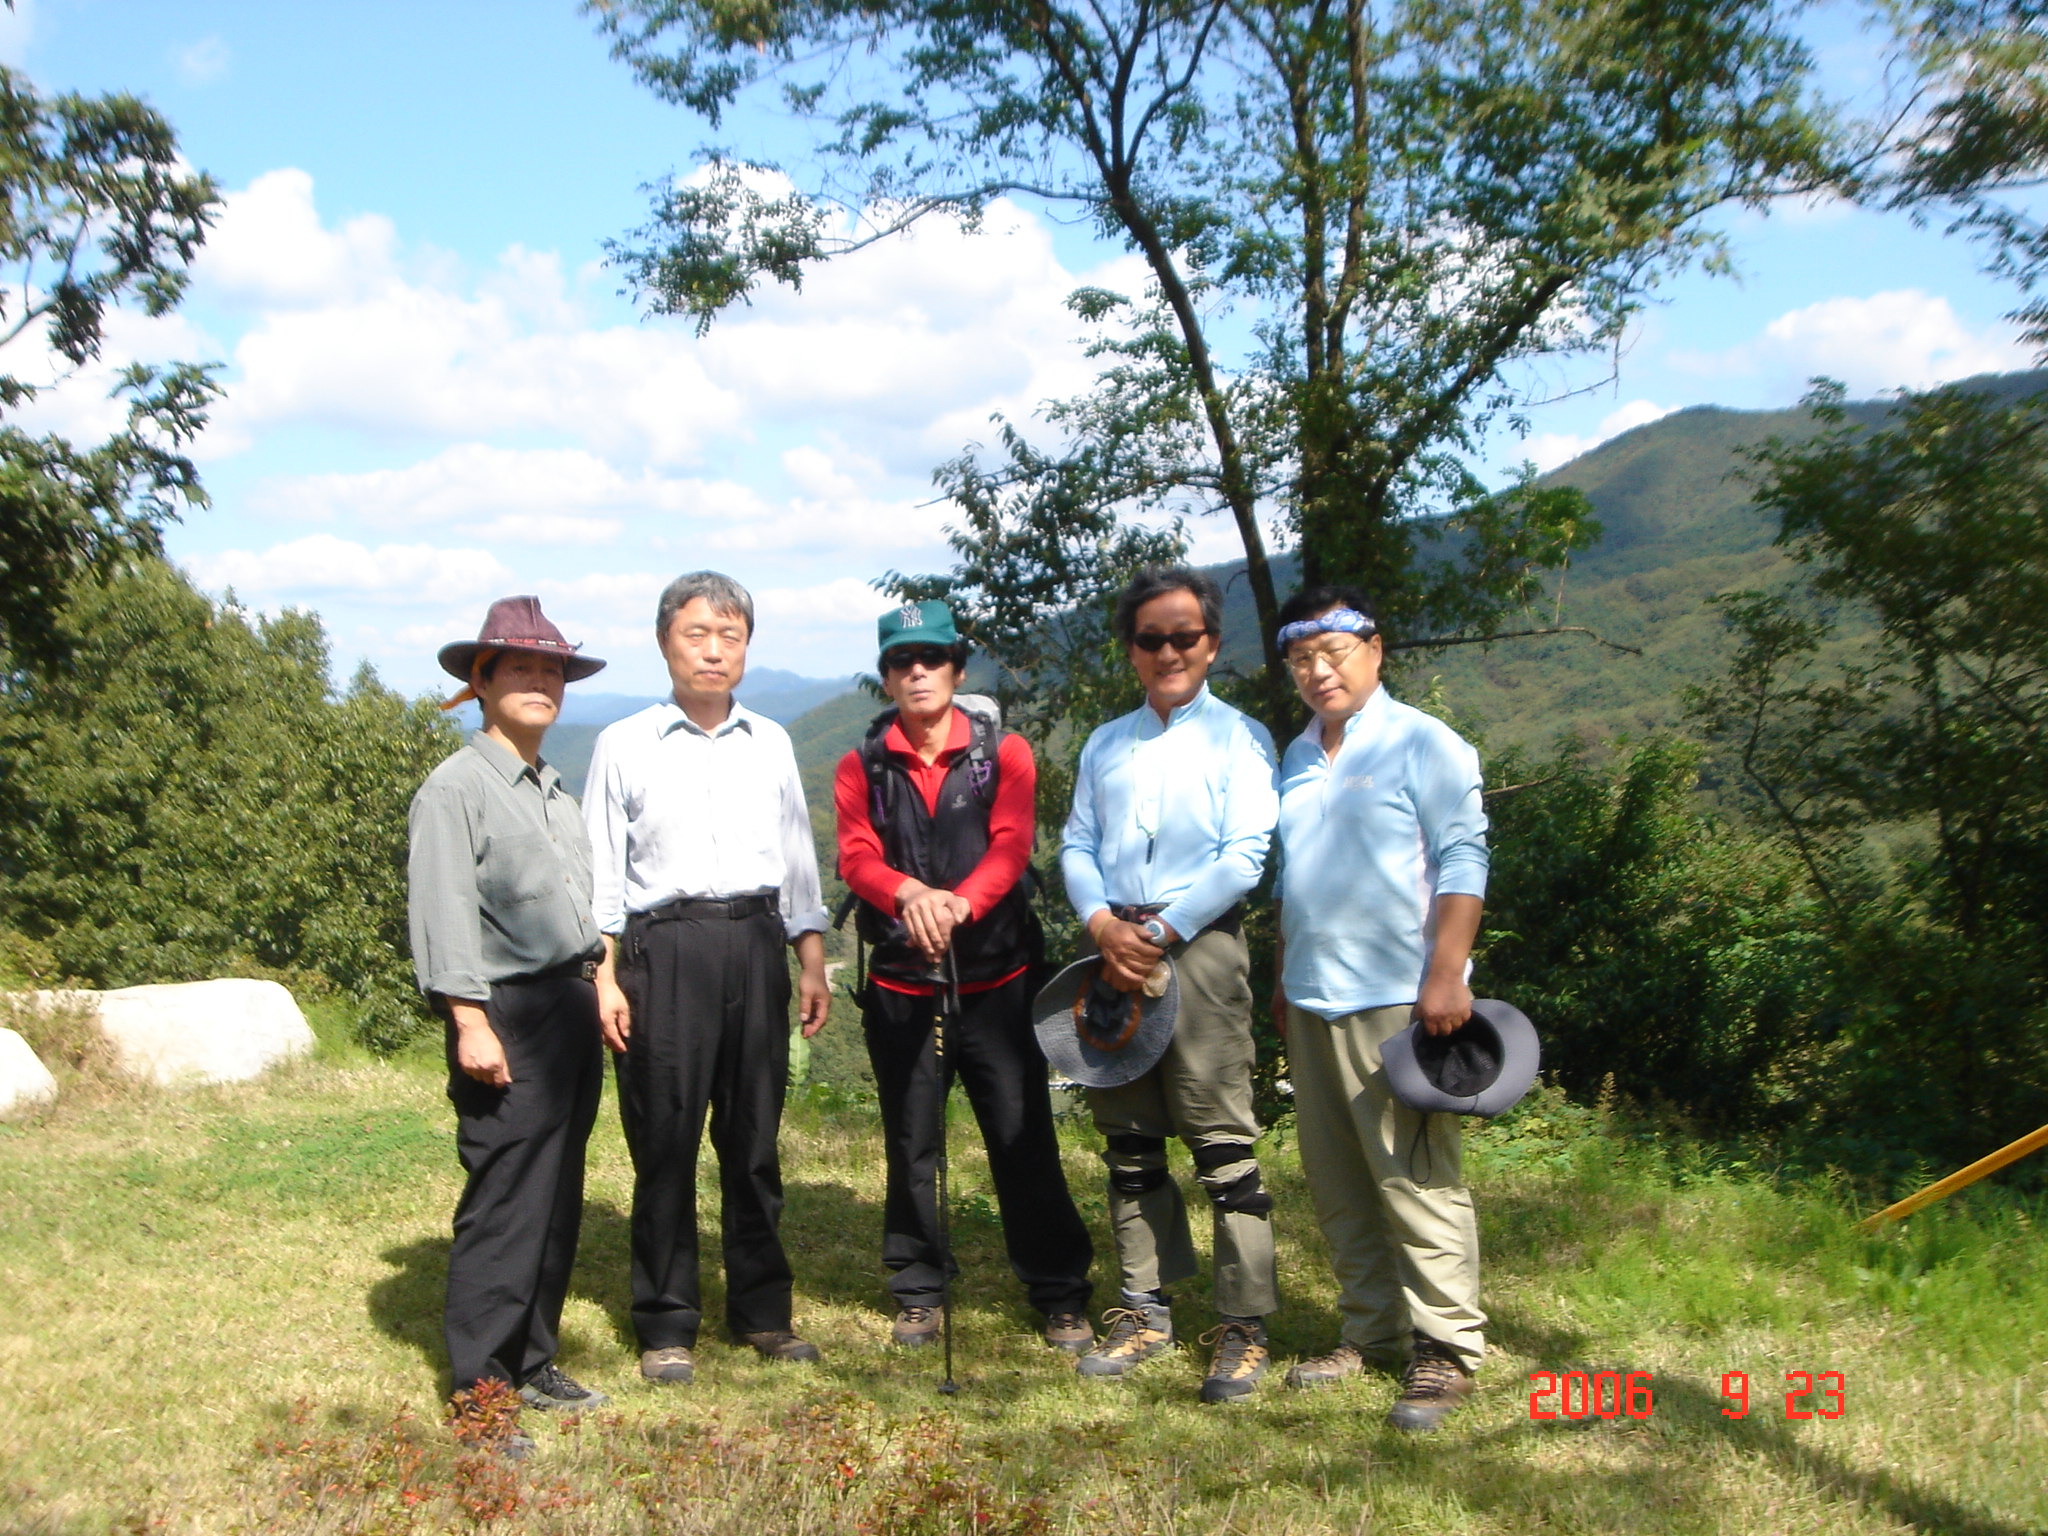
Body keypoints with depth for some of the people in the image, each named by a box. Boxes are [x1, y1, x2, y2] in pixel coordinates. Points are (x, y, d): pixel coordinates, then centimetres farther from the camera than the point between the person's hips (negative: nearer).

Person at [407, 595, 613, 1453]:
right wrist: (470, 1020, -19)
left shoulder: (555, 792, 18)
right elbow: (443, 912, -14)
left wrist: (596, 991, 16)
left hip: (571, 1009, 8)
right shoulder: (457, 788, -7)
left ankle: (533, 1363, 24)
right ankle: (478, 1392, 4)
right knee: (502, 1209, -6)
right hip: (507, 1018, -8)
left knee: (558, 1201, 13)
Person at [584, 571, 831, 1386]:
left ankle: (763, 1310, 21)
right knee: (664, 1141, 0)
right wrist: (605, 977, -5)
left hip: (756, 944, 3)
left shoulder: (771, 744, 13)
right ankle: (666, 1325, 12)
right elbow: (603, 871, 2)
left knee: (755, 1136, 8)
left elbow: (797, 860, 15)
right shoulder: (624, 746, 4)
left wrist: (812, 963, 9)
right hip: (664, 947, -3)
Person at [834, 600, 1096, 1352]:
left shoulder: (1004, 752, 3)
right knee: (910, 1146, 9)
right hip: (900, 983, 2)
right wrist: (908, 892, -30)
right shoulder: (862, 766, 7)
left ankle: (1061, 1297, 11)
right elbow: (855, 854, -8)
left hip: (995, 977, -1)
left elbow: (1011, 845, -11)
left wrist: (961, 902, -31)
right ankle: (917, 1295, 23)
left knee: (1023, 1140, 0)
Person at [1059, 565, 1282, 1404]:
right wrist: (1102, 924, -8)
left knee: (1223, 1140, -5)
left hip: (1199, 947, -5)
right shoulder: (1104, 745, 18)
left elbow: (1245, 856, -7)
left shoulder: (1237, 737, 2)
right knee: (1128, 1141, 10)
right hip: (1113, 948, 5)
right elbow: (1076, 846, 11)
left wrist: (1161, 934, -12)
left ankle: (1243, 1327, 2)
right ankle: (1144, 1311, 20)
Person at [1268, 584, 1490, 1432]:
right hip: (1313, 1002, 7)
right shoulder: (1297, 757, 16)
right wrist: (1283, 981, 19)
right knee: (1338, 1183, 12)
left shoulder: (1421, 744, -5)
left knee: (1416, 1179, -4)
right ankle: (1371, 1329, 23)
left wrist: (1446, 976, -18)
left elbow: (1463, 860, -11)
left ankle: (1445, 1350, 6)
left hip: (1397, 1001, -7)